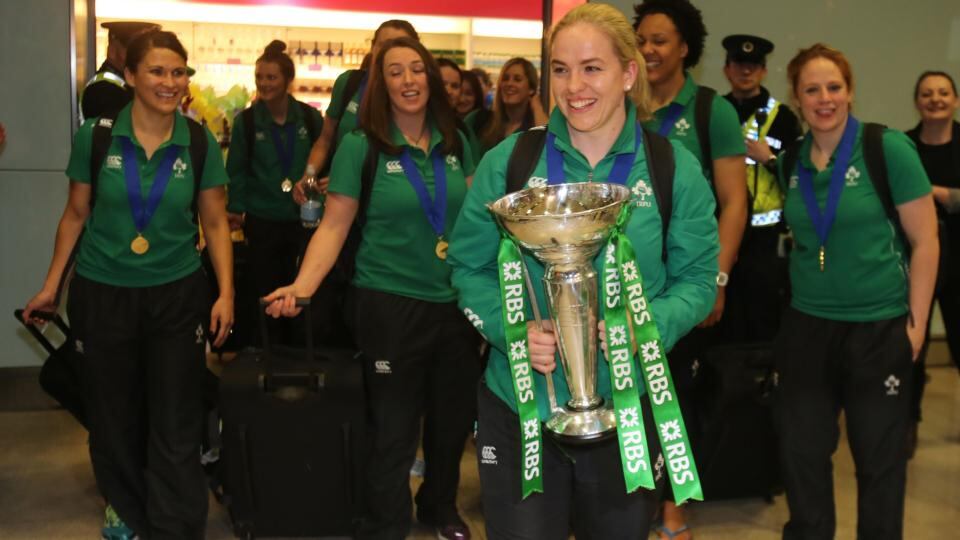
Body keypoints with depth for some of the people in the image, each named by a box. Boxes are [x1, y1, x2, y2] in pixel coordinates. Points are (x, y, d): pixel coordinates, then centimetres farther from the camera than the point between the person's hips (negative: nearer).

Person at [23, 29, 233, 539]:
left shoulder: (200, 144, -5)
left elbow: (215, 223, 2)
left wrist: (226, 292, -5)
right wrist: (51, 284, 7)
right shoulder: (94, 136, -6)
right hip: (102, 295, 1)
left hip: (177, 296, -1)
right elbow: (76, 215, 5)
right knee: (113, 421, 15)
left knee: (176, 430, 1)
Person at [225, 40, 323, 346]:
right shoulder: (245, 121, -1)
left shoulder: (310, 118, 1)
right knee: (267, 295, 6)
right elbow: (236, 171, 1)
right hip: (262, 222, 0)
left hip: (304, 219, 1)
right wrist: (236, 211, -7)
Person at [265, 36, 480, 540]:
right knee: (393, 430, 6)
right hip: (390, 305, -4)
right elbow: (334, 225, -11)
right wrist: (302, 286, -23)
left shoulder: (454, 141, 3)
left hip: (458, 302, 5)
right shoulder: (361, 146, -9)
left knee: (454, 418, 18)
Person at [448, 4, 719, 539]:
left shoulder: (675, 168, -3)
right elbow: (469, 267, 0)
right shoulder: (508, 161, -4)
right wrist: (512, 329, -17)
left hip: (625, 410, 1)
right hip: (519, 407, 0)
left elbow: (698, 277, -1)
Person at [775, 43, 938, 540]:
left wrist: (916, 322, -9)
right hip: (806, 325, 4)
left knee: (879, 457, 10)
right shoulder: (791, 162, 3)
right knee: (801, 449, 10)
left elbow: (925, 241, -8)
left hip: (878, 327, -3)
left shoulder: (888, 148, -9)